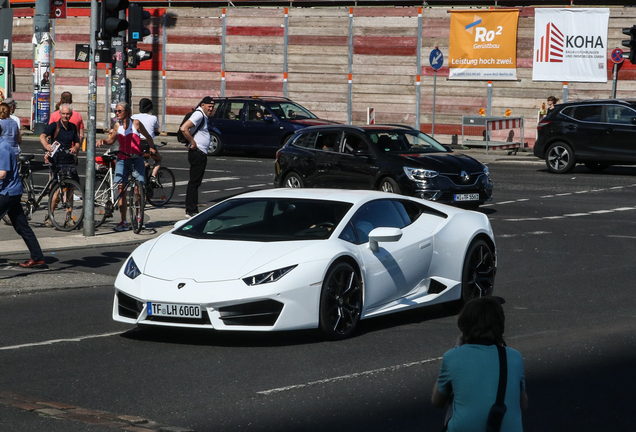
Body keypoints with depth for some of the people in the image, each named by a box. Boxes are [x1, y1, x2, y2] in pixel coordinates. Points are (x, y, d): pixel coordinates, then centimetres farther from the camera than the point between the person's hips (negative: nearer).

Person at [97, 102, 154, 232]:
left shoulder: (136, 123, -4)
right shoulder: (117, 125, 6)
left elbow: (148, 137, 6)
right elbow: (111, 140, 15)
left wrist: (152, 148, -2)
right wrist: (102, 141, -3)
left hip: (136, 158, -3)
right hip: (122, 159, 3)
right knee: (121, 189, -4)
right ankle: (123, 222, -1)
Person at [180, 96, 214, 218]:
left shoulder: (204, 116, 18)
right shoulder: (198, 114, -14)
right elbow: (183, 128, -26)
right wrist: (193, 143, -20)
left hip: (202, 153, 10)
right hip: (197, 152, -10)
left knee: (196, 182, 12)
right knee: (194, 182, -9)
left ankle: (192, 209, 17)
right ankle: (191, 211, -9)